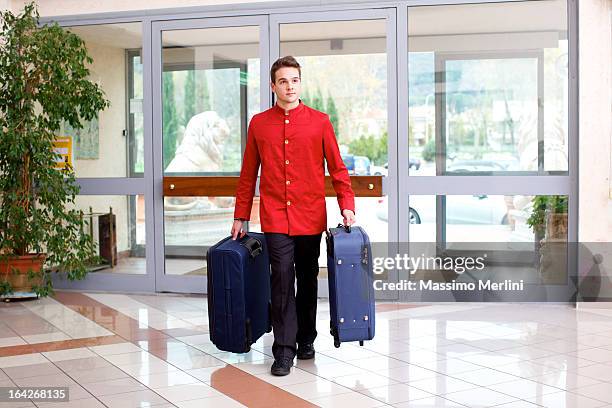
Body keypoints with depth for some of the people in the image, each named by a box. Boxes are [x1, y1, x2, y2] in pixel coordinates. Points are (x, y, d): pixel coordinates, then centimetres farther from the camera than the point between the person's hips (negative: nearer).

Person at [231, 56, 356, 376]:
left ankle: (306, 341, 28)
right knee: (282, 281, -7)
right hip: (275, 217, 0)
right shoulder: (258, 123, 7)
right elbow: (248, 174, 11)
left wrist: (347, 206, -6)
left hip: (310, 217, 1)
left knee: (308, 282, 11)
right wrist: (240, 217, 10)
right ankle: (284, 351, -1)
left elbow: (337, 168, 5)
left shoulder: (319, 121, 4)